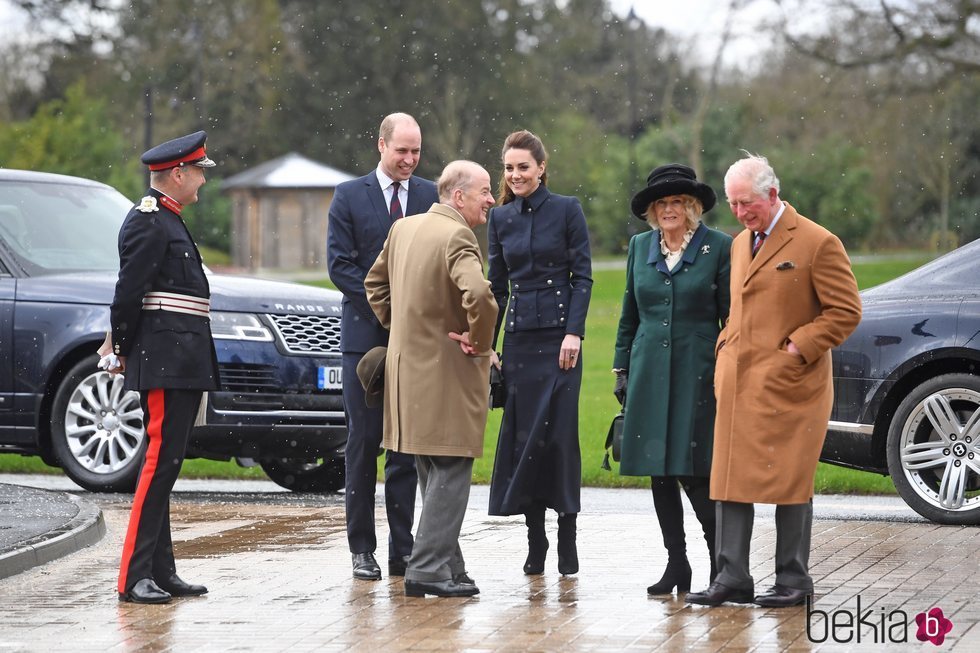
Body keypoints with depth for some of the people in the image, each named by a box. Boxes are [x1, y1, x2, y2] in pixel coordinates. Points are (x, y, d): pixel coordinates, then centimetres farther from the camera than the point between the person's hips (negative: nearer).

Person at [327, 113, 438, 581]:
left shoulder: (432, 197, 8)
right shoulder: (349, 196, 2)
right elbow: (340, 264, -4)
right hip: (366, 336, -2)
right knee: (364, 443, 0)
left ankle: (402, 549, 8)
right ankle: (362, 549, 5)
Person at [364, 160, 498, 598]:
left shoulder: (403, 228, 10)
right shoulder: (457, 237, -18)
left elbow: (375, 283, 23)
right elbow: (477, 293, -34)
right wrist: (479, 340, -19)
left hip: (408, 363, 9)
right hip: (447, 373, -9)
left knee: (434, 476, 16)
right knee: (450, 471, -4)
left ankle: (447, 566, 21)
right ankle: (428, 569, -6)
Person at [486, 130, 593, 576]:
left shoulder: (567, 210, -1)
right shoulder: (500, 218, 10)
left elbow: (582, 276, -3)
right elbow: (496, 286, 13)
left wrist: (574, 333, -13)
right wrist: (487, 344, 8)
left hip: (559, 334, -4)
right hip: (519, 336, 4)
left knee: (559, 433, -7)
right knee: (521, 434, 1)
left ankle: (567, 538, 1)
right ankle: (535, 541, 7)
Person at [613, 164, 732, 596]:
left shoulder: (719, 248, -2)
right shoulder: (640, 247, 11)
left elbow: (731, 318, 0)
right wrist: (622, 370, 13)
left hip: (698, 374, -5)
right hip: (650, 375, 5)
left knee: (693, 471, -9)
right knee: (658, 471, 5)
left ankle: (721, 561, 5)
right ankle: (676, 563, 14)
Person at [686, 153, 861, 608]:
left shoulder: (818, 244, -6)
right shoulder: (740, 244, 17)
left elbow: (845, 311, -7)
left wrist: (796, 349, -12)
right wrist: (725, 347, 13)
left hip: (788, 384, -7)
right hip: (737, 383, 7)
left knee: (789, 483, -2)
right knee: (731, 480, 3)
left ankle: (793, 581, 6)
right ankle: (732, 579, 7)